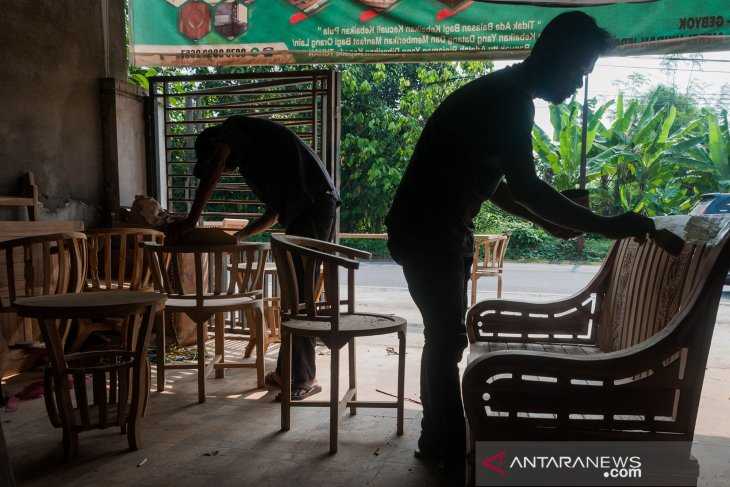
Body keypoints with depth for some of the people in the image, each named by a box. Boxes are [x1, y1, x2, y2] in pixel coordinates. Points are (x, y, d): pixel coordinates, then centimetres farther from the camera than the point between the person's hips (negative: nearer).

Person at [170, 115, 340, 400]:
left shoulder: (234, 127, 7)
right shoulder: (256, 159, 31)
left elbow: (212, 173, -8)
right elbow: (272, 216, 31)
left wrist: (191, 221, -5)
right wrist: (238, 236, 26)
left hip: (313, 204, -9)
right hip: (304, 211, 9)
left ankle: (304, 380, -1)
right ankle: (288, 372, 17)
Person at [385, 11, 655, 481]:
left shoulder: (504, 96, 13)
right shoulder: (507, 99, -19)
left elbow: (491, 183, 19)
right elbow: (526, 187, -27)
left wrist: (548, 223, 16)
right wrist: (607, 226, -23)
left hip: (444, 229, 10)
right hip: (426, 231, -10)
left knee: (447, 337, 15)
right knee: (448, 339, -2)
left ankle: (439, 440, 27)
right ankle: (452, 452, 12)